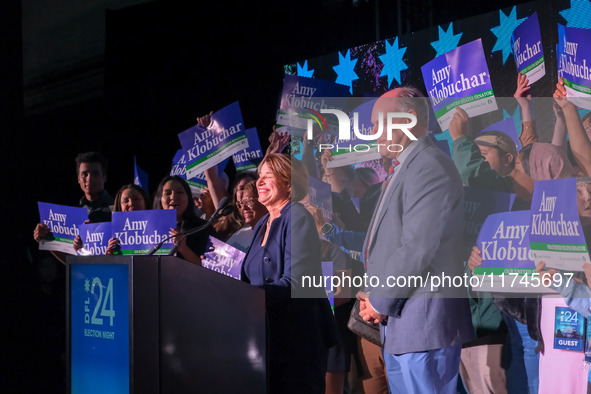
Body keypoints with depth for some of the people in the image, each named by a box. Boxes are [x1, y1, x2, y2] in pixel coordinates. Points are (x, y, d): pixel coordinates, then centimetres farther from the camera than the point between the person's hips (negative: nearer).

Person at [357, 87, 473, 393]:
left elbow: (418, 249, -22)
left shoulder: (429, 167, -15)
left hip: (424, 322, -10)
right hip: (397, 322, 10)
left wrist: (380, 302, -13)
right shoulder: (403, 169, 18)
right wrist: (374, 299, 7)